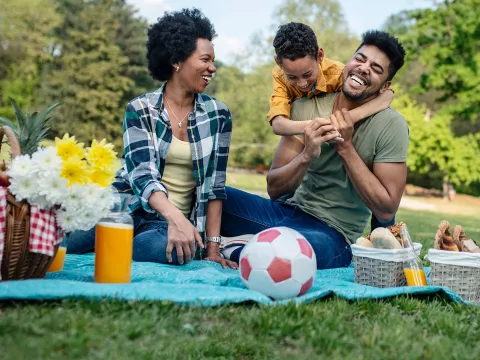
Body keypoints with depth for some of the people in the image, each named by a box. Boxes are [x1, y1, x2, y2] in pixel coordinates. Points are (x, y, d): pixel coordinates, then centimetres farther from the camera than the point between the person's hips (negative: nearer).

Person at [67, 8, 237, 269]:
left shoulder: (218, 115, 3)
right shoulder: (140, 109, -3)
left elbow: (214, 185, 3)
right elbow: (141, 172, -17)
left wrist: (212, 247, -6)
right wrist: (175, 216, -37)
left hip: (177, 219, 2)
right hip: (129, 206, -2)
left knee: (169, 247, -37)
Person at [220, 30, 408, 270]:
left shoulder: (391, 126, -10)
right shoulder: (306, 107, -1)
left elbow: (386, 210, -14)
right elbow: (274, 188, -4)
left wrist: (345, 147, -18)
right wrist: (306, 156, -24)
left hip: (331, 234, -3)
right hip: (289, 211, 3)